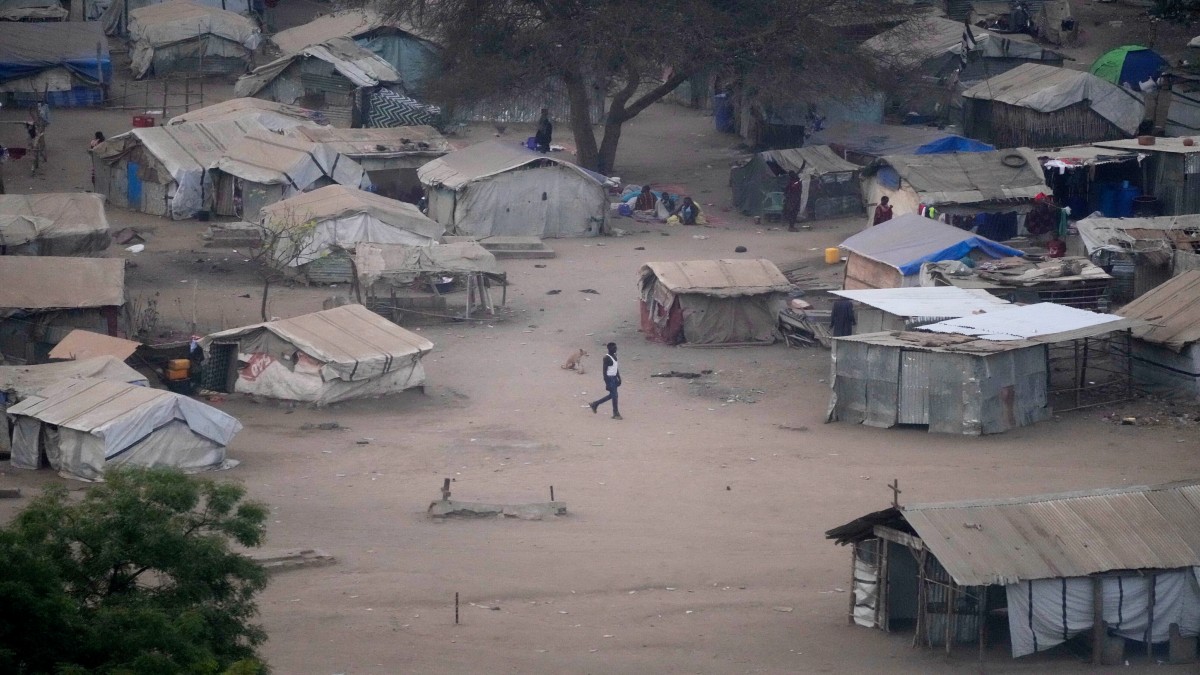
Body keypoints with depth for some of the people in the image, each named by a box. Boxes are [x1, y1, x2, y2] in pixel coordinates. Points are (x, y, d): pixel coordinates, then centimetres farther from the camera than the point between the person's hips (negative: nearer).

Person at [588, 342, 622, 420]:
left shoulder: (614, 356, 11)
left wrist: (619, 378, 18)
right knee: (614, 395, -7)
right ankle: (616, 414, 1)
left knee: (612, 395, 15)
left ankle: (595, 404, 29)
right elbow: (604, 370, -17)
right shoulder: (607, 358, -15)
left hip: (614, 378, 9)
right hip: (610, 378, -9)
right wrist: (607, 383, -19)